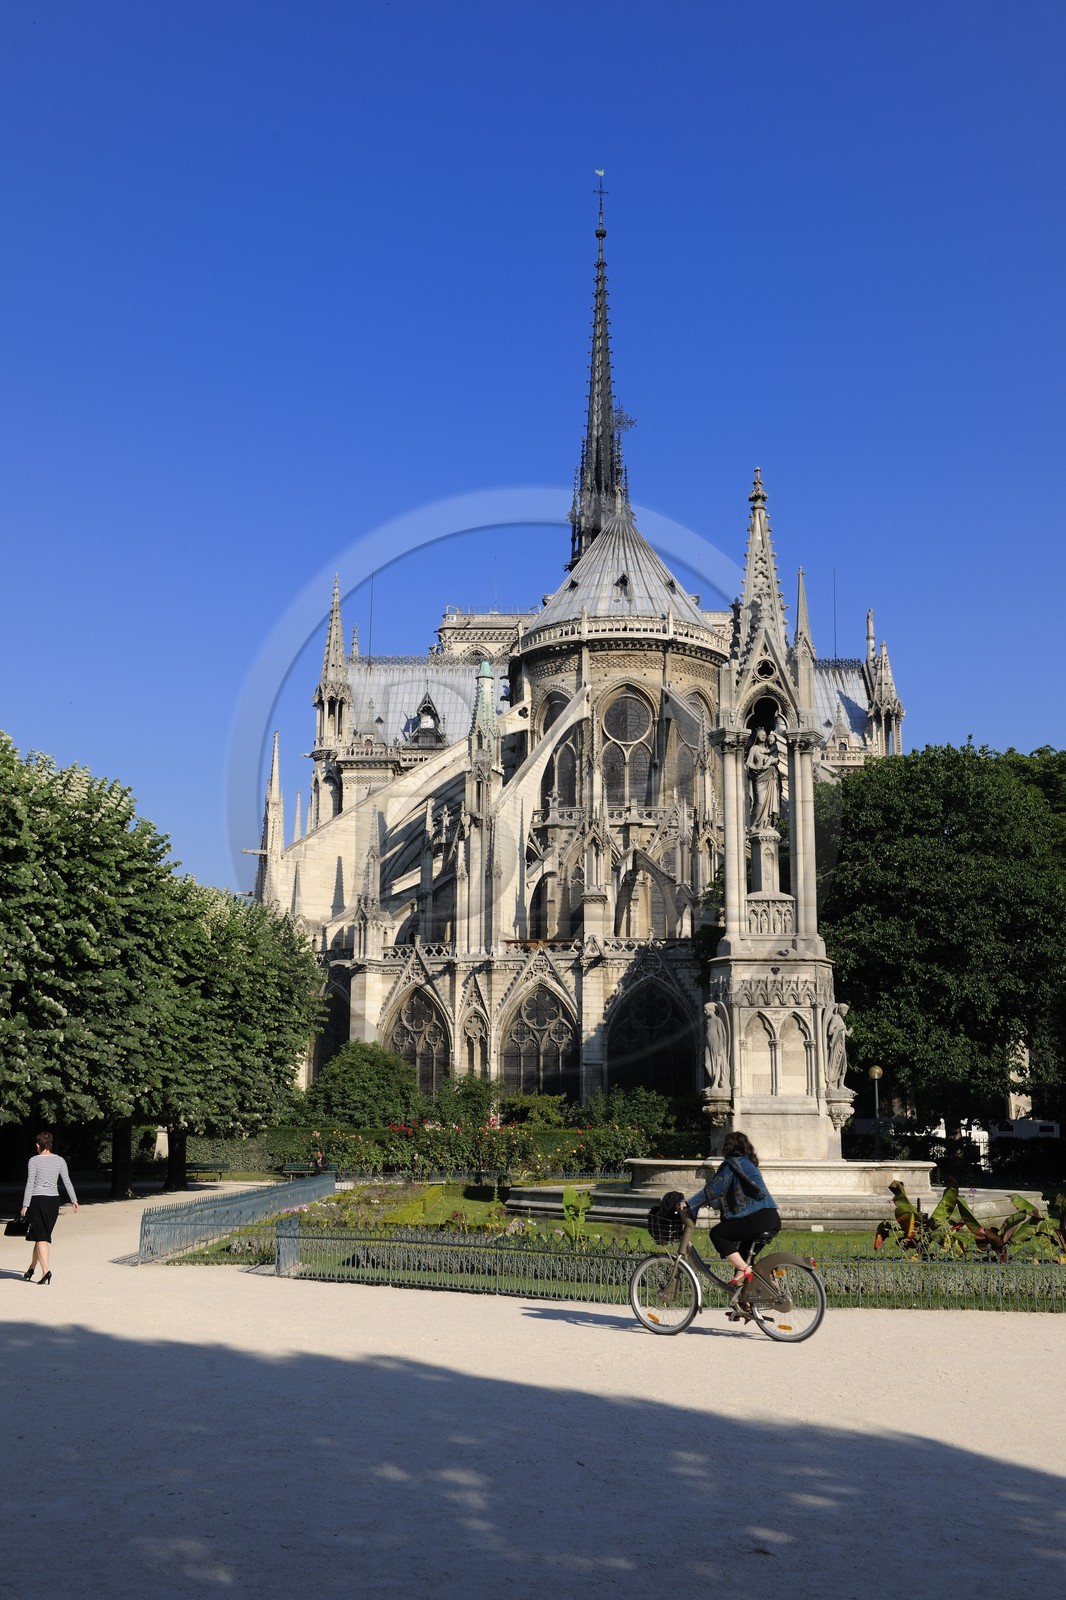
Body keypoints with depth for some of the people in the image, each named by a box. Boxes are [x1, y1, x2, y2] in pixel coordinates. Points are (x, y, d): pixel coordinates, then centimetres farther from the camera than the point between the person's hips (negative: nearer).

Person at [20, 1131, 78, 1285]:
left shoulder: (34, 1160, -5)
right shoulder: (60, 1160, 6)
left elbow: (30, 1184, -10)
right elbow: (67, 1181, 5)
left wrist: (25, 1205, -8)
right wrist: (73, 1200, 12)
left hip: (37, 1199, -4)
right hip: (53, 1199, 4)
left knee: (41, 1236, -4)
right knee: (44, 1235, 15)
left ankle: (46, 1269, -17)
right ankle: (31, 1267, 23)